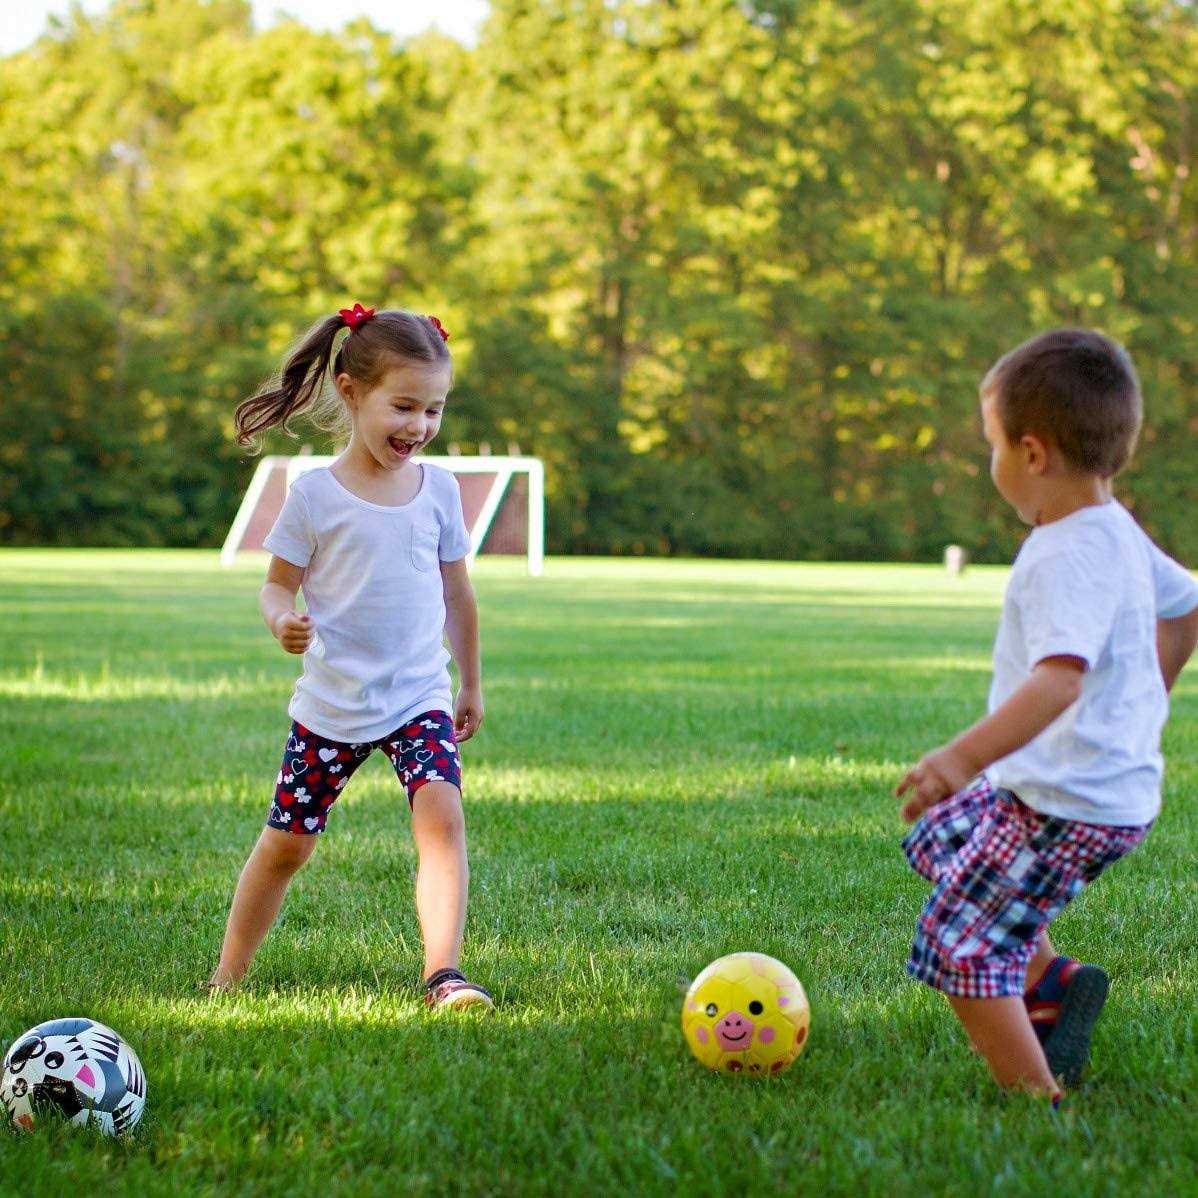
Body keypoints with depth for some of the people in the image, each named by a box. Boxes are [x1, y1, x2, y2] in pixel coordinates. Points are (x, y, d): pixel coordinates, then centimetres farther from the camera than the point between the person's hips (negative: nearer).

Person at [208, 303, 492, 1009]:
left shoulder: (439, 488, 3)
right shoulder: (316, 494, -6)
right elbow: (279, 583, 0)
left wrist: (471, 684, 19)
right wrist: (282, 621, -24)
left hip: (420, 697, 1)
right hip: (331, 703, -1)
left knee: (442, 813, -21)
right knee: (288, 839, 7)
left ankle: (443, 972, -20)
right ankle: (228, 976, 23)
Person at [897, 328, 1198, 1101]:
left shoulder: (1072, 556, -25)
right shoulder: (1119, 532, 7)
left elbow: (1059, 679, -38)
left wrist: (965, 756, -47)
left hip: (1070, 802, -11)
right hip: (1122, 779, 11)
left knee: (963, 947, -6)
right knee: (942, 838, 28)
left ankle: (1042, 1106, -3)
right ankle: (1051, 981, 24)